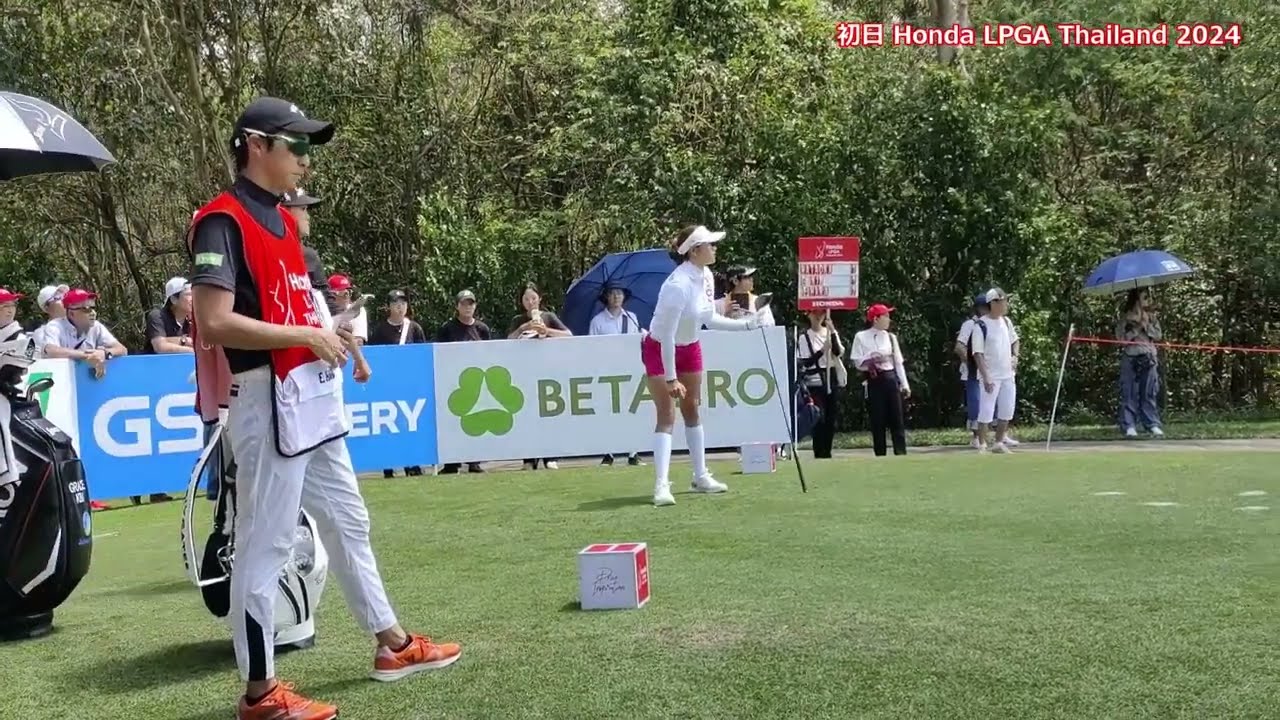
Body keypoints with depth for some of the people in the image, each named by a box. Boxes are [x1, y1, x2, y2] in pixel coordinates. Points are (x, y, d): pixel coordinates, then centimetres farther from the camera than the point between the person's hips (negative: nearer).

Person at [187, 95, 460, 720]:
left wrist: (328, 333, 7)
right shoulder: (223, 221, -13)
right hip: (269, 401, -10)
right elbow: (215, 322, -24)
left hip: (314, 399, 10)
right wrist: (308, 335, -18)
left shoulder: (283, 220, 15)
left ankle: (392, 643, 32)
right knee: (265, 545, -2)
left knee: (348, 522, 18)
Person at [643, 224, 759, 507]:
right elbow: (666, 335, -30)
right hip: (659, 350, -8)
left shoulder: (706, 276, -7)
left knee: (692, 411, 13)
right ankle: (661, 485, -10)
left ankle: (701, 477, 22)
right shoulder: (678, 285, -32)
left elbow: (709, 318, 5)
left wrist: (745, 323, -1)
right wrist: (671, 378, -27)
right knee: (667, 416, -11)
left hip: (690, 348, 8)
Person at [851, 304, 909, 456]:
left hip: (891, 378, 3)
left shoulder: (891, 337, 11)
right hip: (874, 381, -3)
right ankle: (880, 455, 7)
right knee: (878, 420, 0)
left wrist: (904, 384, 5)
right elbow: (857, 362, -4)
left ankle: (901, 453, 5)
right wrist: (871, 360, -20)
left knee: (897, 418, 1)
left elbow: (898, 362, 9)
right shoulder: (861, 337, 0)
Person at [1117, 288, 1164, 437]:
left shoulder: (1151, 315, 11)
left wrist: (1147, 325, -6)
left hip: (1149, 357, 3)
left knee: (1149, 392, 3)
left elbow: (1158, 335, 6)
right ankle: (1129, 426, -1)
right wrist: (1137, 327, -10)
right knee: (1130, 393, -3)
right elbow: (1121, 337, -5)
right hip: (1130, 357, -3)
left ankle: (1153, 424, 7)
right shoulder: (1125, 316, 2)